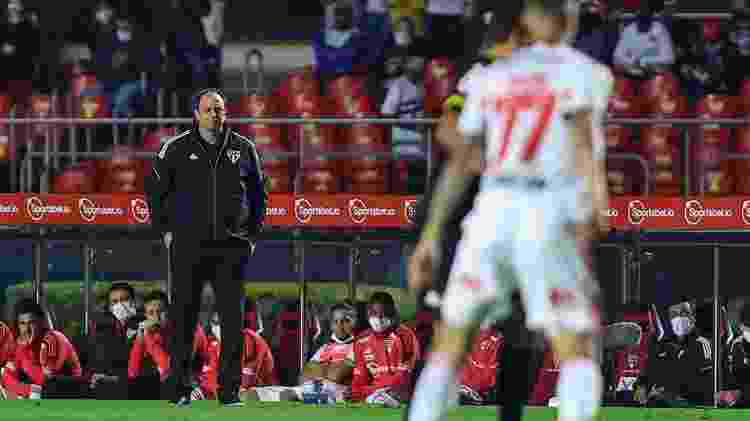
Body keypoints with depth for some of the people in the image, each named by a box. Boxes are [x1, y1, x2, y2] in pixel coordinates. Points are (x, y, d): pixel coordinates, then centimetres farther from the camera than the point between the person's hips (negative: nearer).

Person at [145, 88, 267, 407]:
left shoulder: (243, 149, 9)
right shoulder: (177, 149, 3)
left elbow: (259, 193, 18)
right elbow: (155, 189, 10)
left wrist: (252, 234, 11)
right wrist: (165, 230, 4)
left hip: (231, 247, 1)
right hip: (189, 245, -1)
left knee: (233, 319, -1)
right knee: (184, 317, 0)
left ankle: (230, 390, 4)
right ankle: (180, 389, 5)